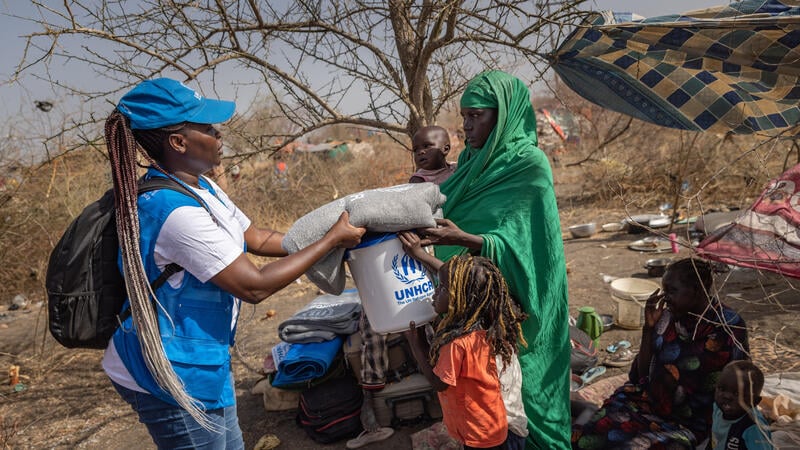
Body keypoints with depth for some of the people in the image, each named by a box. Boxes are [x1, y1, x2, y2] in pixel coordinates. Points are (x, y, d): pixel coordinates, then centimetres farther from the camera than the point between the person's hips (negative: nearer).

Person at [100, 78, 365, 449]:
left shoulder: (201, 188, 1)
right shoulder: (176, 210, -28)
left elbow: (256, 238, 10)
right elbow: (254, 286, -25)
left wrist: (329, 235, 5)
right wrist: (330, 241, -17)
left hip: (197, 359, 9)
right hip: (172, 374, -9)